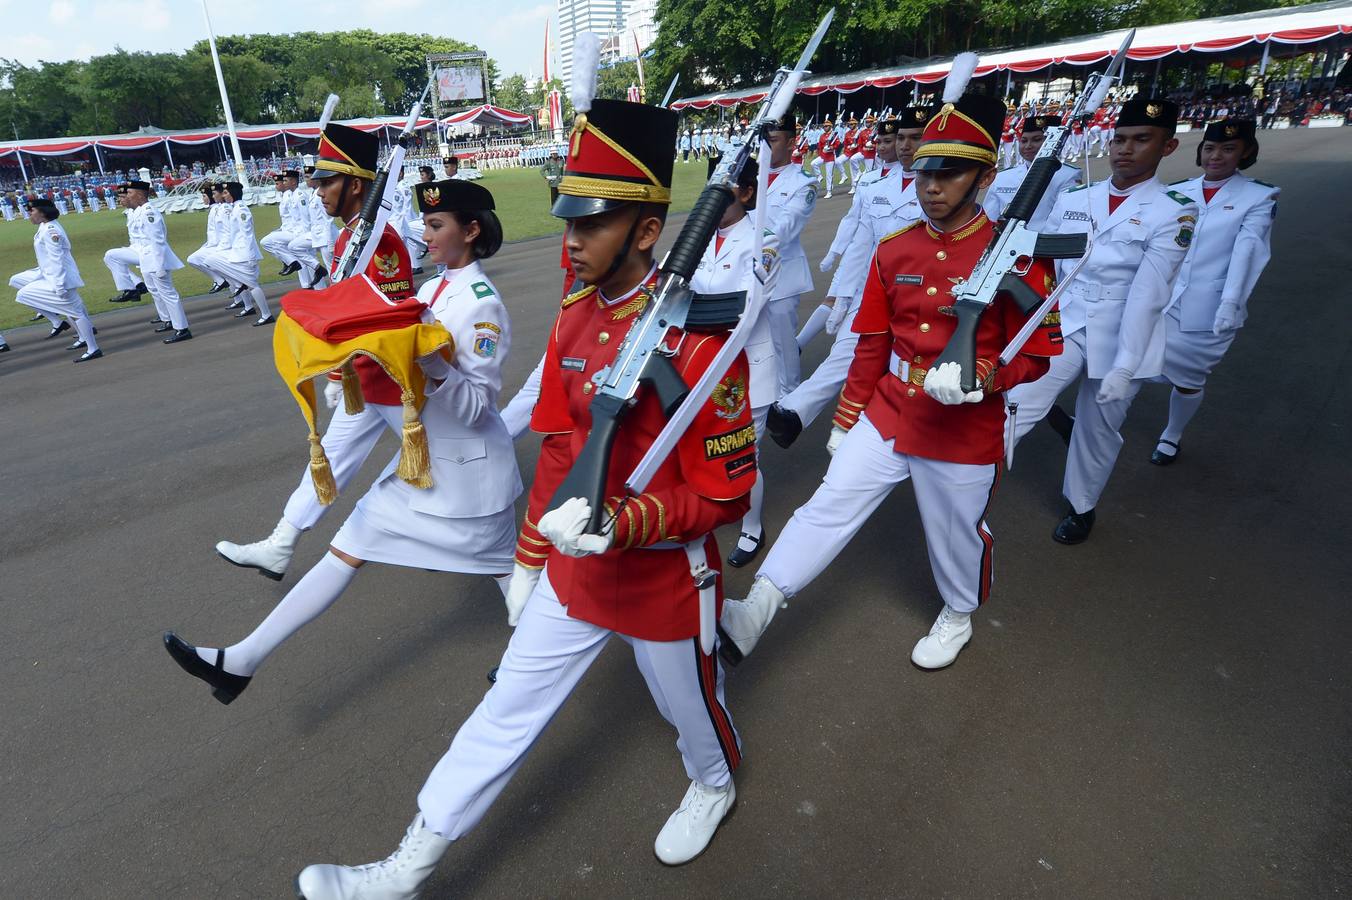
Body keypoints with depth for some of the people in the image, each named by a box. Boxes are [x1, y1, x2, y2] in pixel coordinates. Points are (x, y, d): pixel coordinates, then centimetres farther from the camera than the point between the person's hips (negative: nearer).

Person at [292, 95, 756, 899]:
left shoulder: (698, 337, -24)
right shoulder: (573, 320, -3)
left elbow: (726, 493, -19)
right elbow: (558, 449, 6)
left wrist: (623, 524, -33)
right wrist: (529, 559, 11)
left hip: (665, 578, -5)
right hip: (574, 569, 6)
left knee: (689, 705, 22)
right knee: (507, 711, 16)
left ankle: (714, 787, 57)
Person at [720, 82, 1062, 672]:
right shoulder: (894, 250, 0)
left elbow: (1036, 353, -8)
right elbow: (871, 345, 6)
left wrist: (979, 376, -28)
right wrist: (845, 419, 9)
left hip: (964, 430, -3)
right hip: (886, 415, 4)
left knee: (957, 532, 16)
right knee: (830, 505, -3)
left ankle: (958, 616, 44)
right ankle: (757, 609, -1)